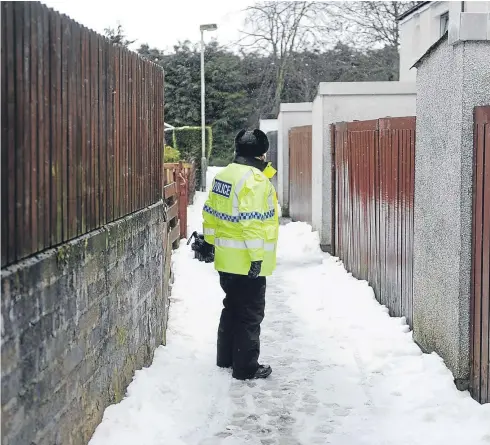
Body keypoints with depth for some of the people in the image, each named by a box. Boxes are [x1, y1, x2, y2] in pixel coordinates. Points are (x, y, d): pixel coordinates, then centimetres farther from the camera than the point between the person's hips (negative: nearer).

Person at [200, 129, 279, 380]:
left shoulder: (223, 175, 10)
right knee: (250, 313, 0)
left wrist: (210, 241, 26)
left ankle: (226, 358, 32)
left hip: (225, 258, 9)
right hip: (247, 262, -9)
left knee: (232, 307, 21)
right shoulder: (254, 179, -18)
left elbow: (210, 211, 16)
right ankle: (246, 368, 6)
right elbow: (252, 221, -24)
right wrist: (257, 256, -22)